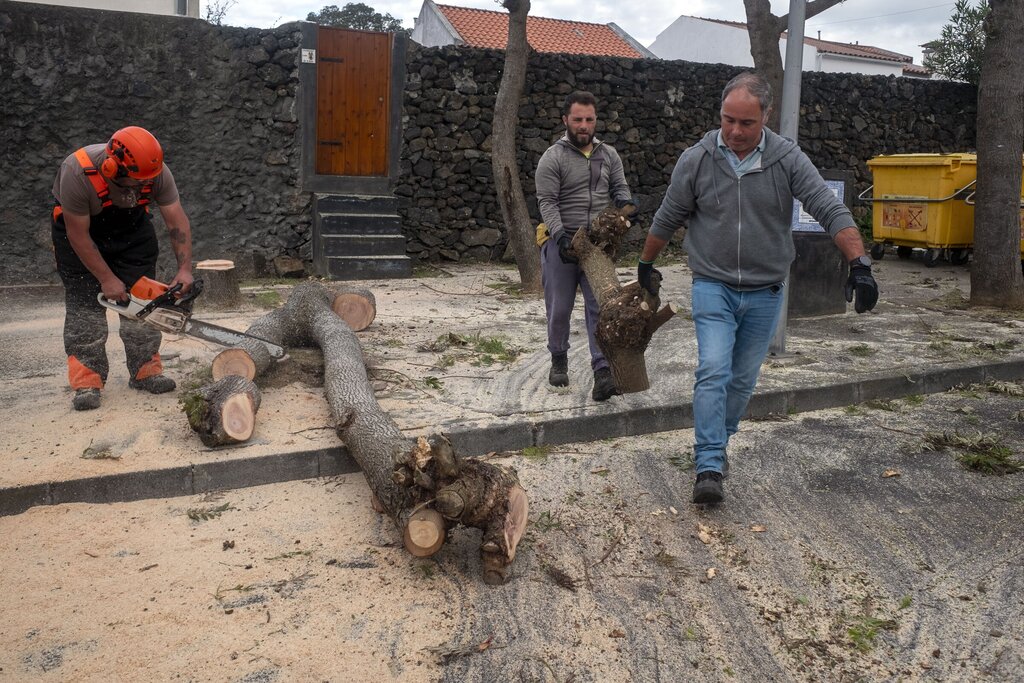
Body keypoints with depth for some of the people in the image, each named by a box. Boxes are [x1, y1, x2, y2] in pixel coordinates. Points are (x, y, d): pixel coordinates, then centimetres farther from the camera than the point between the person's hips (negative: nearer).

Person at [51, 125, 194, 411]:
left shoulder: (156, 171, -28)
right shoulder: (77, 173, -36)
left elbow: (177, 220, -21)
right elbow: (78, 235, -28)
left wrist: (185, 269, -29)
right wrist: (107, 279, -24)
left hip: (131, 225, 3)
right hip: (78, 225, -3)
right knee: (84, 303, -10)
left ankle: (145, 371, 6)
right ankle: (86, 382, -8)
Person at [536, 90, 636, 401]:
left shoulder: (609, 154, 12)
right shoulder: (553, 157, -4)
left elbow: (619, 187, 14)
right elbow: (547, 202, -11)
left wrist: (625, 201, -11)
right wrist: (561, 236, -25)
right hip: (561, 243, -3)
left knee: (600, 306, -5)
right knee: (560, 308, 6)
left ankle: (603, 371, -9)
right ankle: (559, 360, 28)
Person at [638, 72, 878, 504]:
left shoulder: (788, 159, -7)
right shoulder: (696, 161, -6)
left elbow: (831, 211, -13)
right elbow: (666, 220, 6)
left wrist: (859, 264, -25)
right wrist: (646, 264, 17)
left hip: (765, 293, 2)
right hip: (713, 287, -2)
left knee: (743, 379, 12)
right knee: (713, 371, -14)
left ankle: (718, 444, 33)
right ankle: (709, 468, -12)